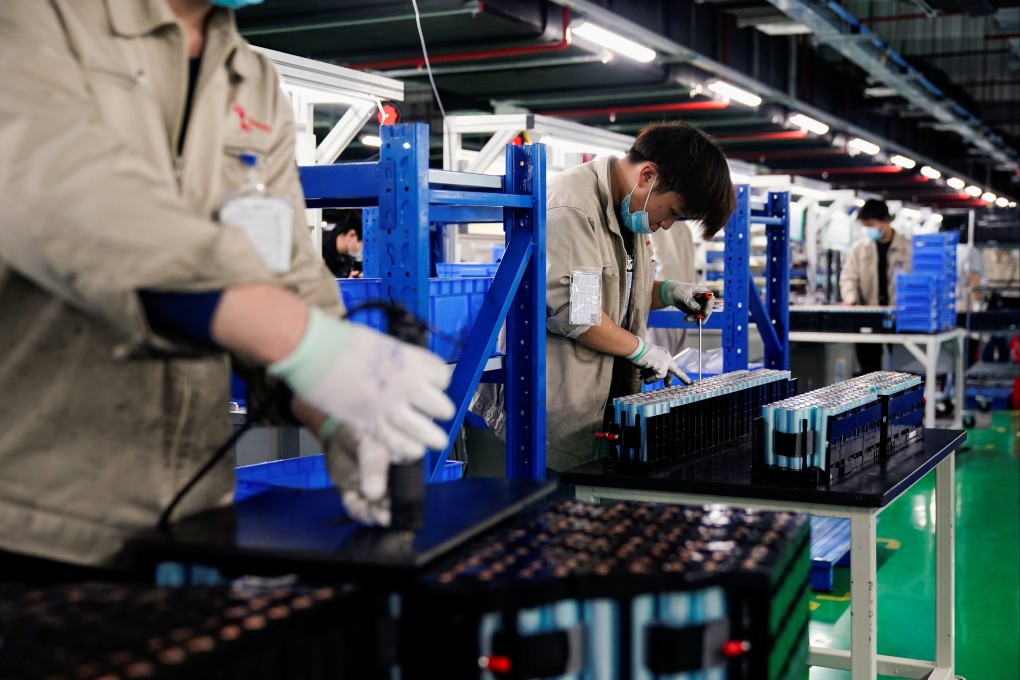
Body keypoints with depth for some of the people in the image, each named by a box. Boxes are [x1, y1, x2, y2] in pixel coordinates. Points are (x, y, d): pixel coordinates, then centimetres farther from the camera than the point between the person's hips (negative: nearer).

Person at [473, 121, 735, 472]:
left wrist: (667, 292, 7)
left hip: (608, 396, 9)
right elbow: (573, 312, -23)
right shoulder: (572, 206, -18)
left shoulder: (630, 208, 13)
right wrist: (641, 348, -11)